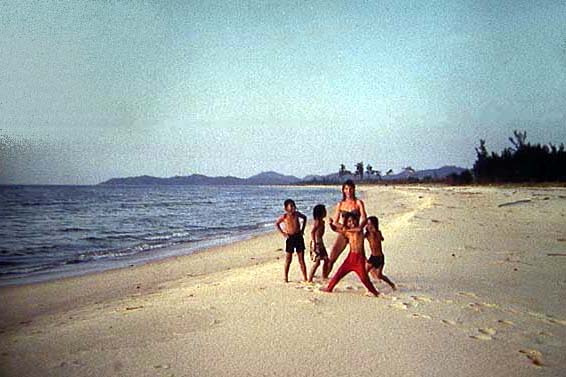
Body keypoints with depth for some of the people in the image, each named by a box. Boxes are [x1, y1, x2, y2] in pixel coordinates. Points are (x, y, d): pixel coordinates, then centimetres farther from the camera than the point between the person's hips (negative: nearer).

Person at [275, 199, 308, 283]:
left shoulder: (297, 214, 1)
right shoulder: (284, 216, -8)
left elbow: (304, 217, 19)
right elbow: (276, 224, 5)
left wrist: (302, 229, 13)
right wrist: (283, 233, -2)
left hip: (299, 237, 3)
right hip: (290, 238, -3)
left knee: (301, 259, 6)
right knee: (288, 259, 3)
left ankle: (305, 278, 11)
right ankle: (286, 278, 15)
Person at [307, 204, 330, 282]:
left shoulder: (322, 221, 12)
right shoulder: (317, 222, -16)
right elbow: (312, 232, -22)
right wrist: (313, 242, -26)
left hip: (320, 242, 10)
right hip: (316, 243, -10)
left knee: (326, 259, 14)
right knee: (317, 262, -10)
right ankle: (310, 279, -5)